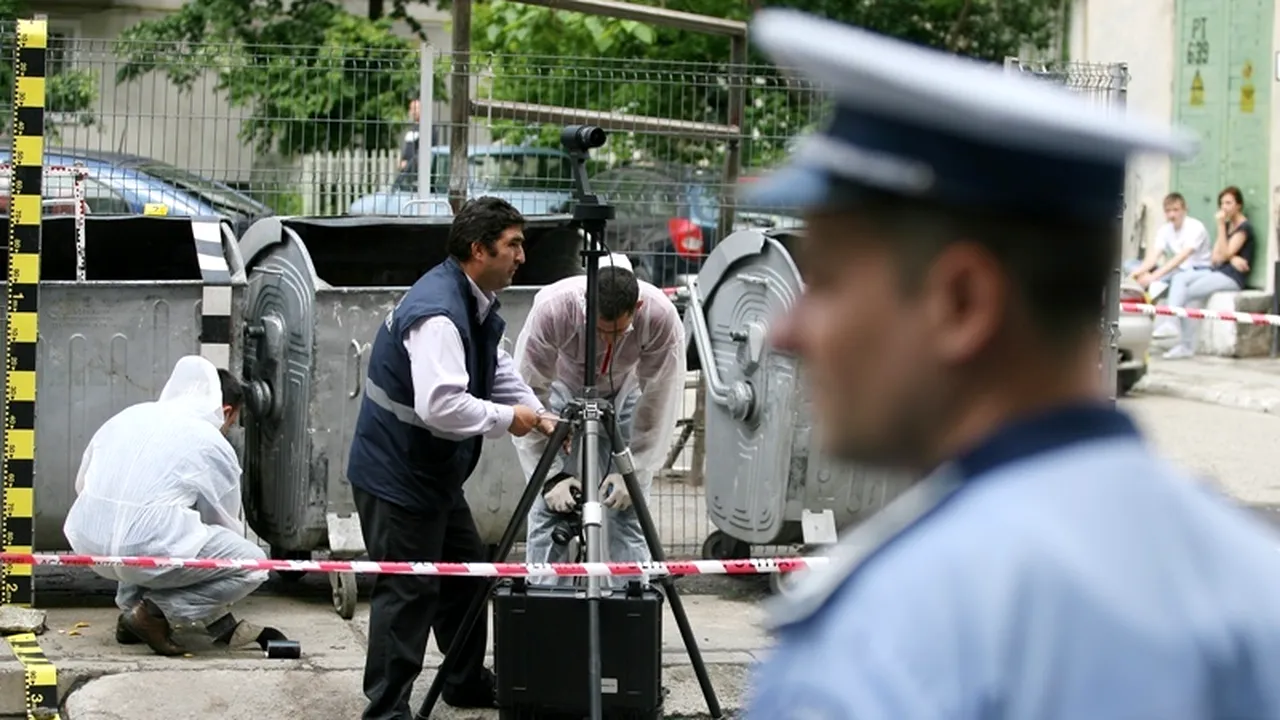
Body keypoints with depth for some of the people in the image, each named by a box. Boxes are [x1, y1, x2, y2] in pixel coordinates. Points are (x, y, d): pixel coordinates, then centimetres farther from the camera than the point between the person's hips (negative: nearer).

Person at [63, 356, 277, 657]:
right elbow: (225, 523, 13)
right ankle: (158, 610, -5)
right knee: (253, 563, 5)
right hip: (146, 552, -7)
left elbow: (82, 484, 23)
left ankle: (132, 603, 18)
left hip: (87, 545, 7)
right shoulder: (214, 446, 3)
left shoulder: (128, 416, 18)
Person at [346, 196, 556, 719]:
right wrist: (507, 419, -23)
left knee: (466, 573, 22)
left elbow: (499, 373, 19)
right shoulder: (437, 313, -27)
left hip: (435, 474, 11)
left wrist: (539, 416, 5)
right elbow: (441, 406, -36)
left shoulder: (476, 304, 7)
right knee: (408, 593, -8)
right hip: (398, 476, -11)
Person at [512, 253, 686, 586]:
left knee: (626, 512, -8)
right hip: (562, 388, 0)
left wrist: (632, 471, -28)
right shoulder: (552, 308, -37)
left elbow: (660, 404, -23)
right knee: (550, 509, -8)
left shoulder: (662, 317, -34)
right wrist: (551, 476, -32)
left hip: (625, 394, 0)